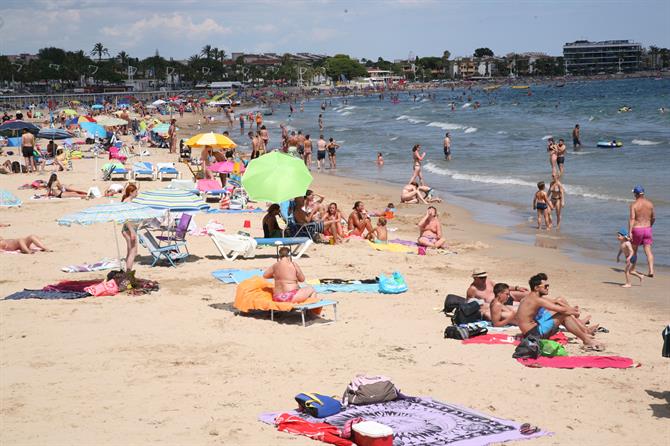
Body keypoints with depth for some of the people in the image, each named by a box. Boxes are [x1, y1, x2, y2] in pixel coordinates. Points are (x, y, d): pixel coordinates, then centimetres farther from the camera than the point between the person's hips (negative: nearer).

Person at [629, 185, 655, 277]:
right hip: (647, 229, 3)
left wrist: (629, 232, -20)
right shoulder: (650, 203, 2)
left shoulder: (634, 204, -11)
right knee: (648, 251, 0)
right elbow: (653, 217, 9)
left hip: (637, 229, -3)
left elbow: (632, 218, -18)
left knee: (634, 250, 15)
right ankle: (651, 271, -15)